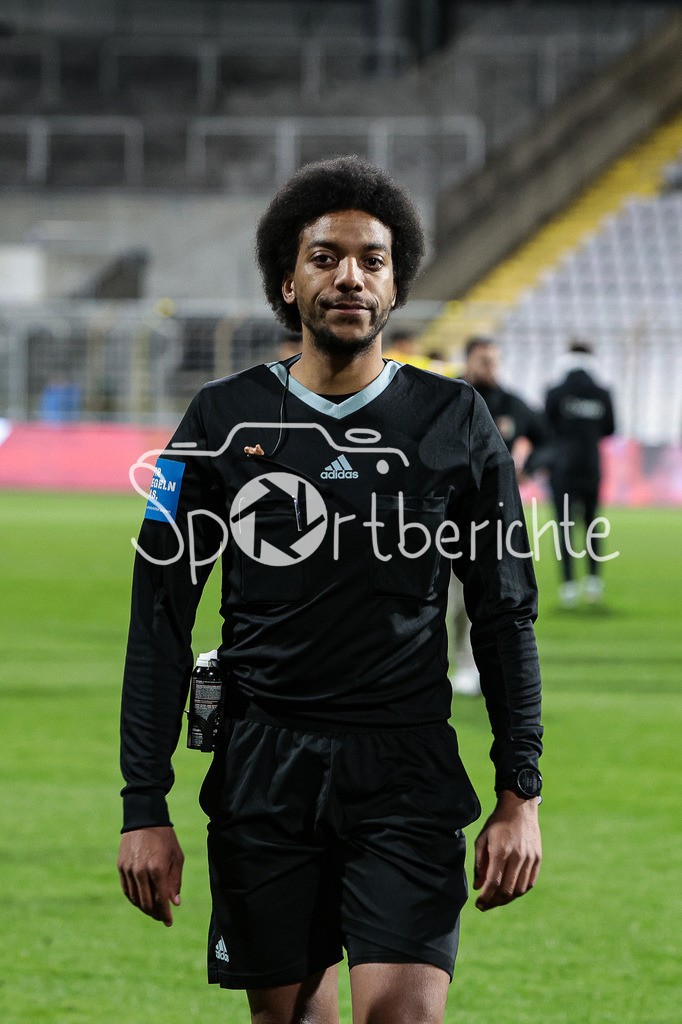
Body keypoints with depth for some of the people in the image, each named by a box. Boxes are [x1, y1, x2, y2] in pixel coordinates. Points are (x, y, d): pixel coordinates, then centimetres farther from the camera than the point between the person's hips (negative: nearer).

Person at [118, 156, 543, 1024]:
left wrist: (520, 793, 2)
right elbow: (161, 619, 5)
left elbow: (505, 616, 9)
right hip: (262, 775, 1)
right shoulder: (223, 422, 4)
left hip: (407, 773, -1)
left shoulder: (455, 423, 5)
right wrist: (144, 807, -1)